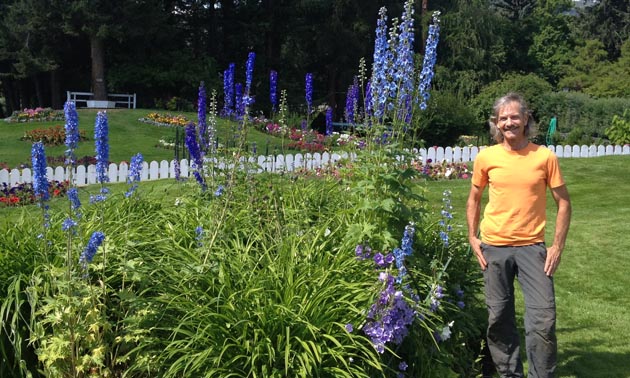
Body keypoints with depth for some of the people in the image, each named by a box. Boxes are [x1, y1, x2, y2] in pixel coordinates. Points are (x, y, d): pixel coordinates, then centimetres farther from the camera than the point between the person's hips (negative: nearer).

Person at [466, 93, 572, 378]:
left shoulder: (545, 156, -4)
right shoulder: (486, 157, 0)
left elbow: (563, 202, 1)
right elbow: (474, 198, 12)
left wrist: (558, 247, -4)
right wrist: (473, 237, 3)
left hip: (531, 246, -1)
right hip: (494, 247, 2)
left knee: (543, 317, -4)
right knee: (499, 317, 10)